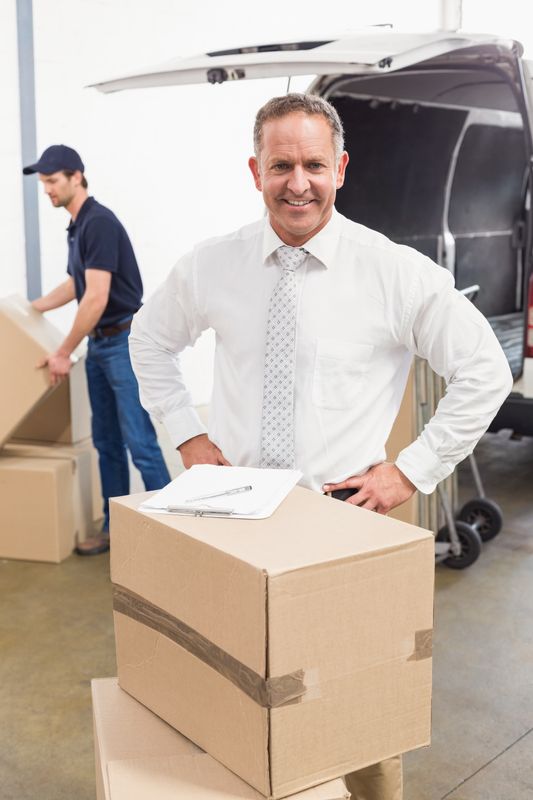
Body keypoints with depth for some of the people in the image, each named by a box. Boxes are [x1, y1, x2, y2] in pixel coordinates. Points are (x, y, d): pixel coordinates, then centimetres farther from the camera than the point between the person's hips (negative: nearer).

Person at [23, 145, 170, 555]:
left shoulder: (100, 222, -17)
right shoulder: (77, 226, 14)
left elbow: (97, 298, -22)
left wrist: (64, 353, -16)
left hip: (126, 342, -10)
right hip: (100, 344, 10)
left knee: (139, 443, -9)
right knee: (107, 442, 12)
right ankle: (114, 528, 19)